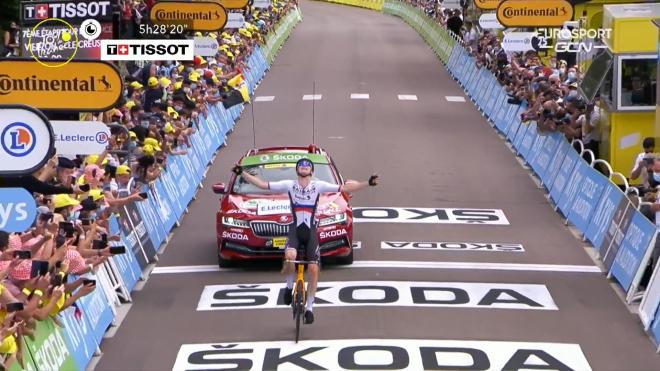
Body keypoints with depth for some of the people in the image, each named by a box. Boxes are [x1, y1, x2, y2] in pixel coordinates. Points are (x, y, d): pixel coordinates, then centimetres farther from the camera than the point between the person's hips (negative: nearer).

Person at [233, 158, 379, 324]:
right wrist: (242, 173, -9)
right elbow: (262, 184, -1)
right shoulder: (289, 185, -1)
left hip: (311, 231, 1)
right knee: (290, 256, -31)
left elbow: (344, 188, -5)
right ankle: (289, 286, -2)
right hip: (295, 229, -1)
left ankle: (309, 307, 9)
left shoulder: (318, 186, -2)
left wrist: (367, 184, -13)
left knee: (313, 269, -5)